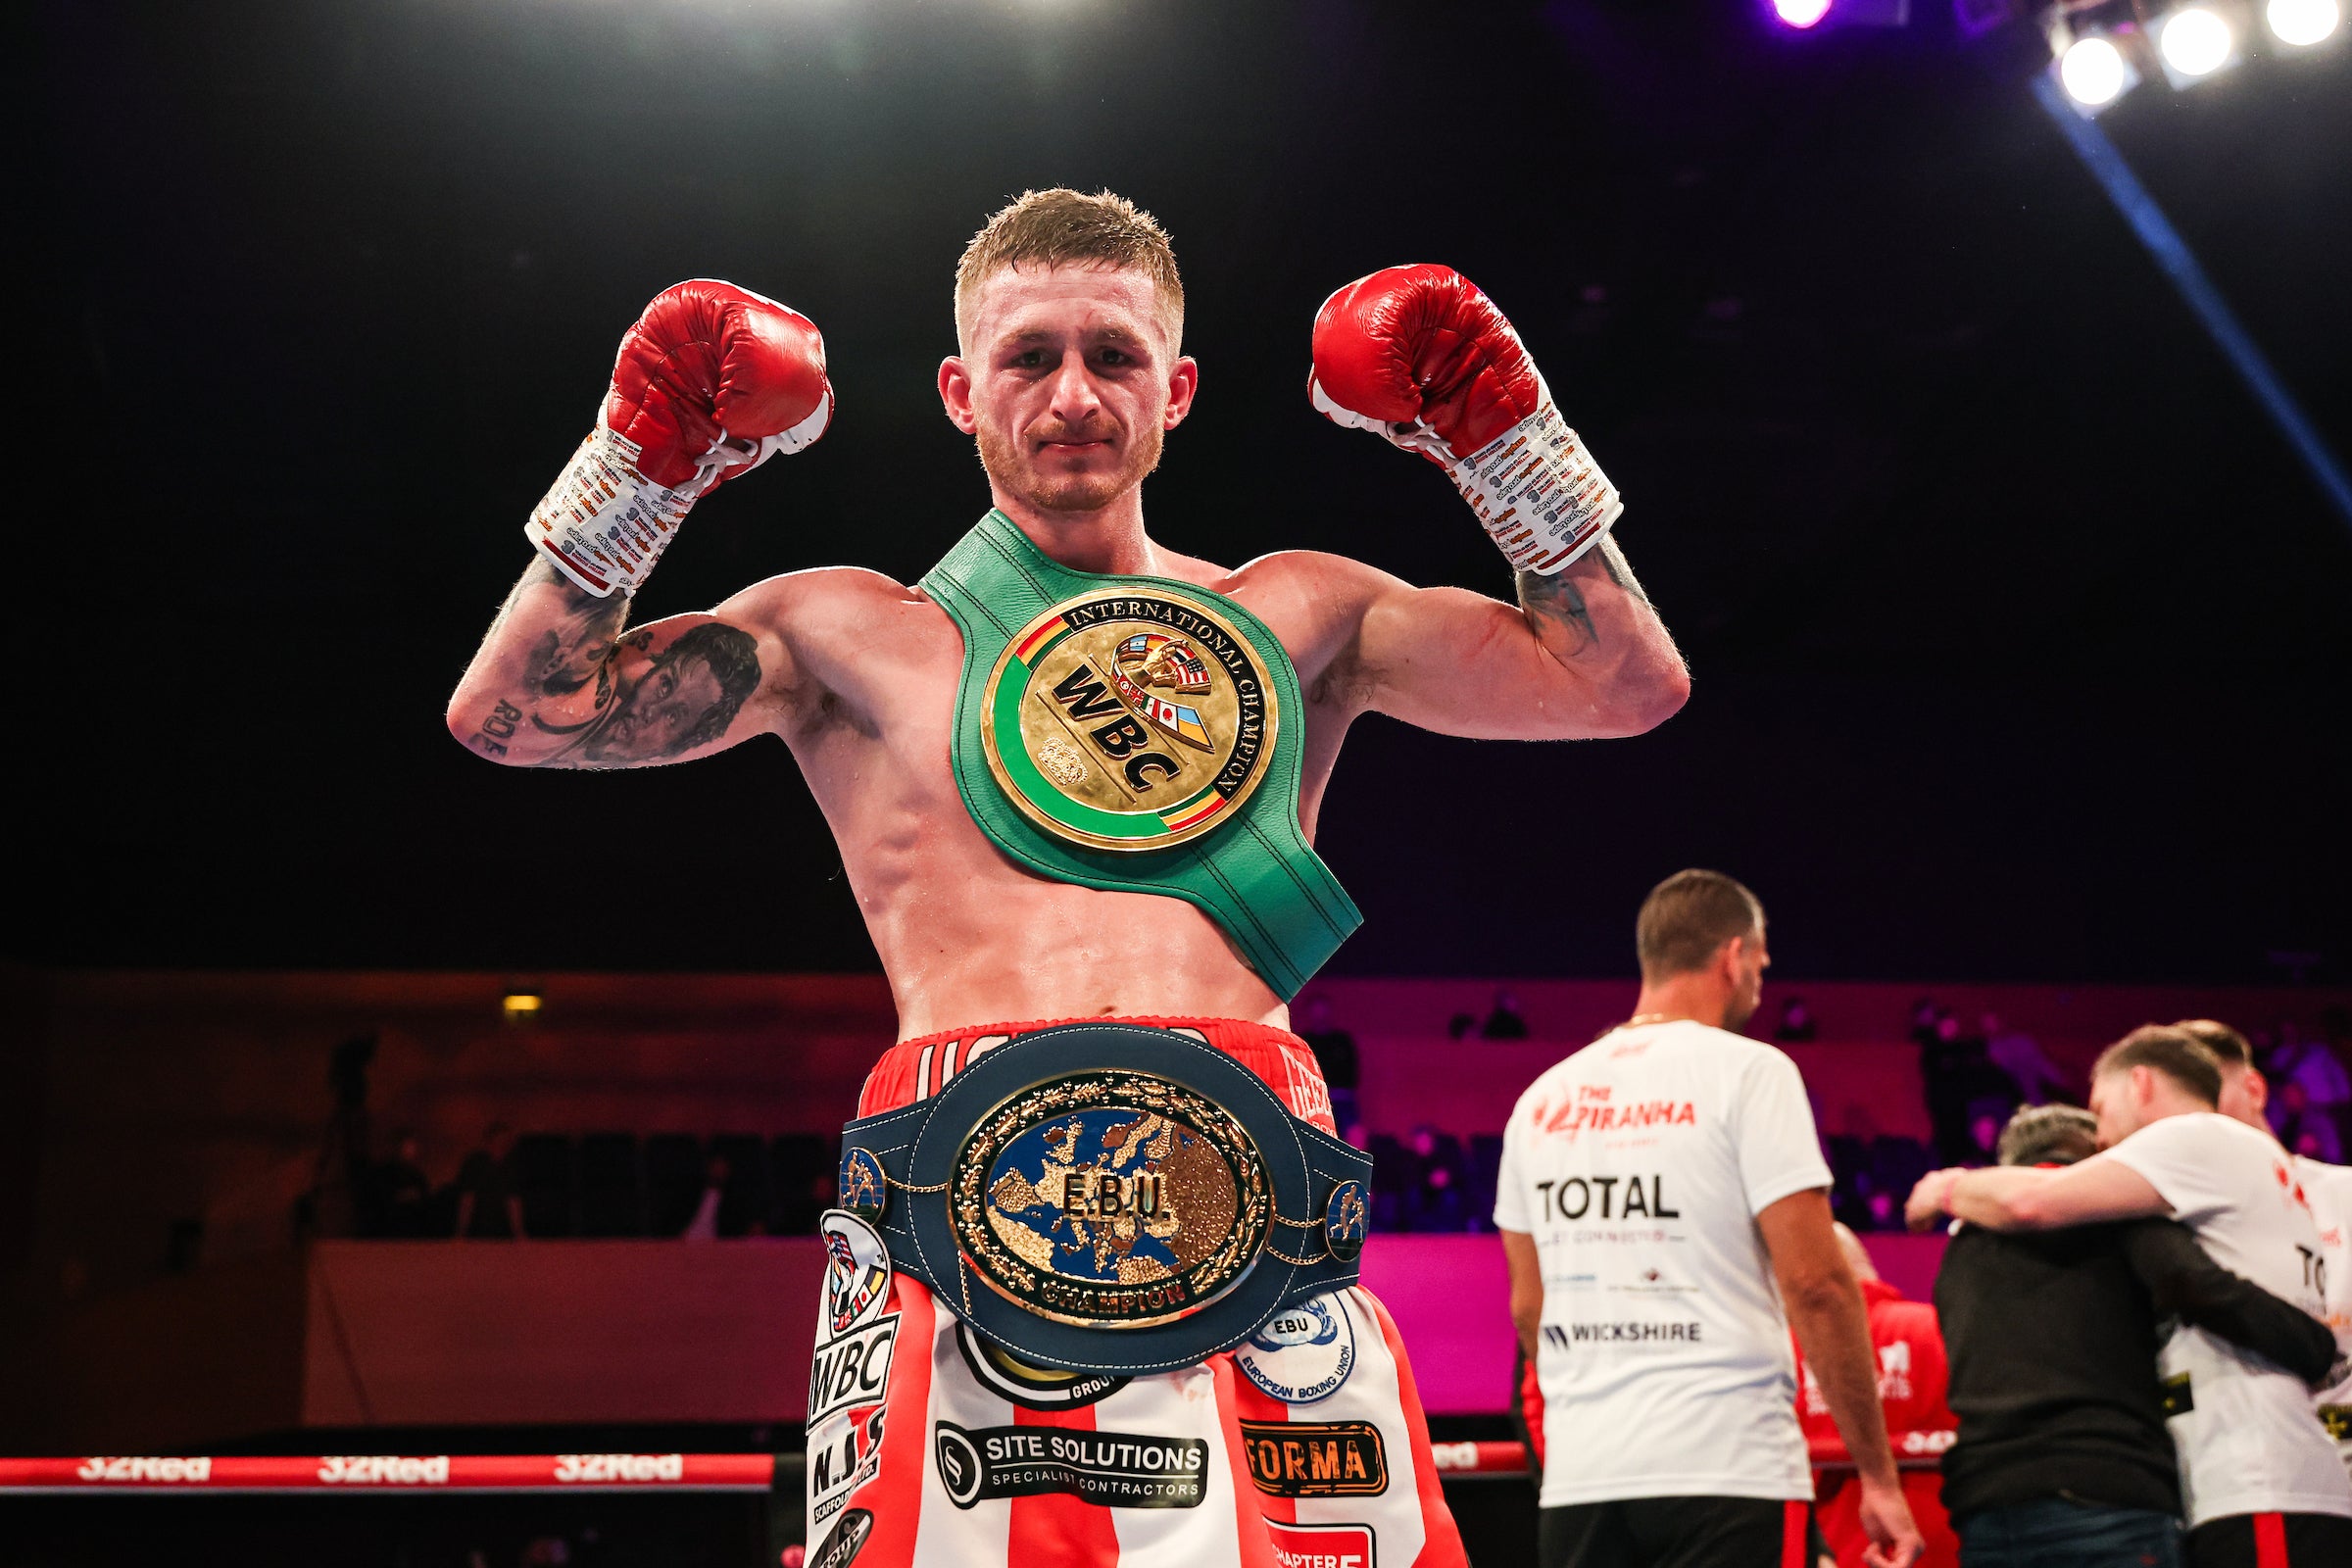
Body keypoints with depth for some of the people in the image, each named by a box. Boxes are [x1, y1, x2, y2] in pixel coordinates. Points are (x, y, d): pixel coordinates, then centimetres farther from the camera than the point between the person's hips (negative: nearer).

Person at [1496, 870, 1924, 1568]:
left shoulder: (1543, 1097, 13)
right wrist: (1878, 1474, -4)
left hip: (1578, 1477, 6)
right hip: (1726, 1469, -5)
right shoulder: (1748, 1071, -4)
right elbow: (1814, 1282, -9)